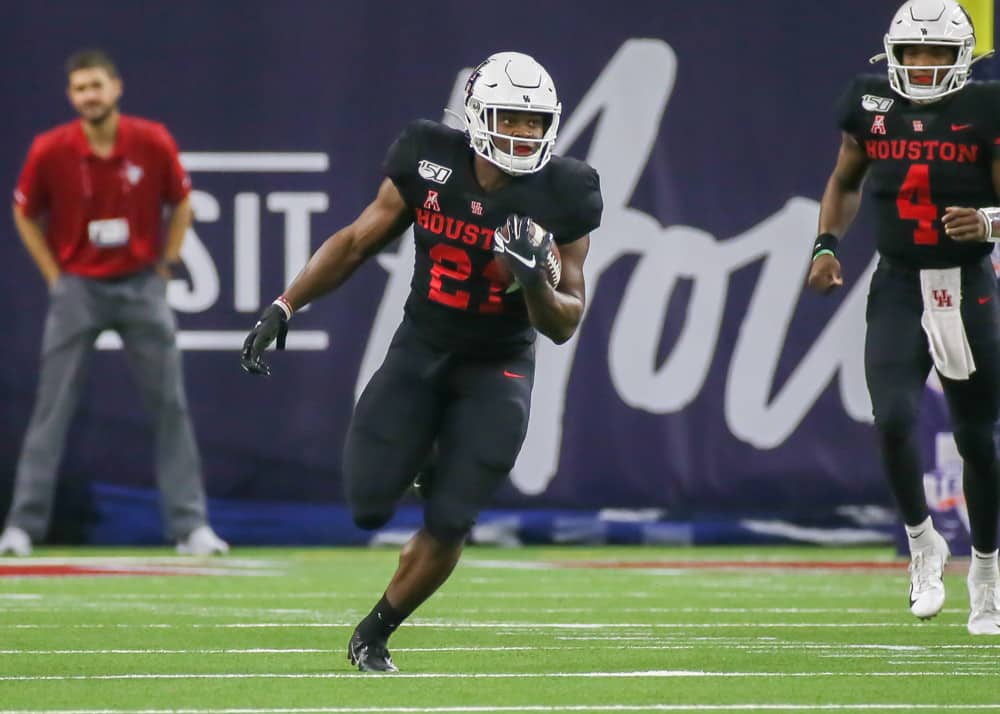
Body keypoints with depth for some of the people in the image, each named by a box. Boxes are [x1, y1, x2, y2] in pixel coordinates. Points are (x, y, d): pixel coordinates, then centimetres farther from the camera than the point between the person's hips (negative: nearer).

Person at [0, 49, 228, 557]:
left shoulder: (153, 143, -9)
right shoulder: (50, 150, -11)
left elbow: (180, 204, 8)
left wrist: (164, 268, 3)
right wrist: (55, 278, 0)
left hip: (140, 287, 1)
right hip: (77, 289, -1)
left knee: (170, 405, 2)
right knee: (52, 407, -2)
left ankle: (189, 525, 8)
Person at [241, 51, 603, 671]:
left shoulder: (561, 197, -14)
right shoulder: (429, 162, -12)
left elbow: (564, 326, -8)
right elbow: (358, 242, 2)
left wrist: (535, 283, -29)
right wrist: (285, 307, -3)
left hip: (497, 369, -1)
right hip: (420, 351, 1)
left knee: (448, 526, -8)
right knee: (369, 504, -11)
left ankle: (374, 635, 16)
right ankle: (426, 458, 25)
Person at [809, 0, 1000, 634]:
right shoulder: (871, 107, 2)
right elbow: (845, 182, 19)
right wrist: (827, 244, 6)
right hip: (898, 289, 1)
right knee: (894, 421, -17)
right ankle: (923, 543, 6)